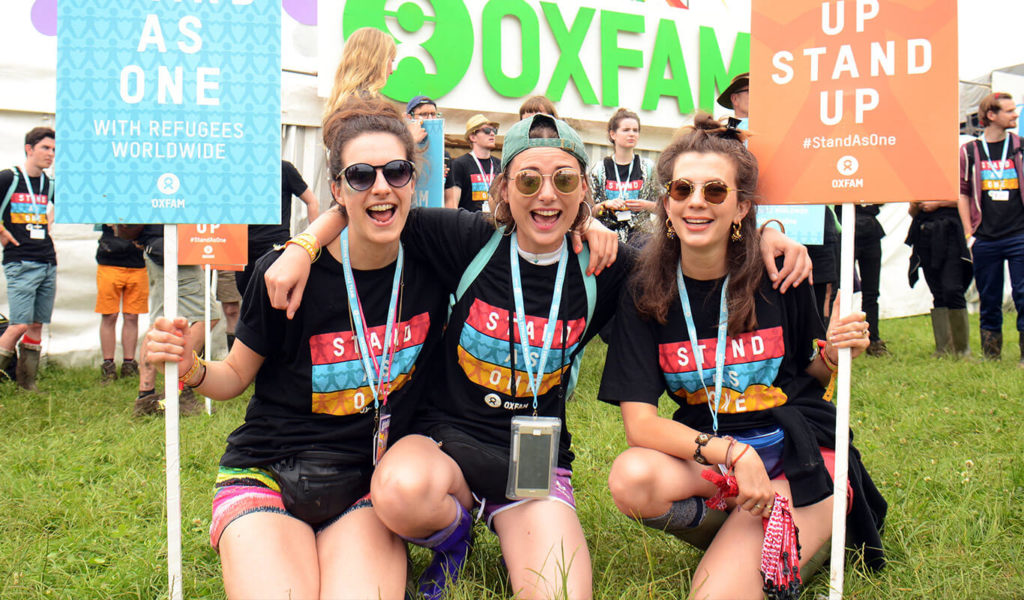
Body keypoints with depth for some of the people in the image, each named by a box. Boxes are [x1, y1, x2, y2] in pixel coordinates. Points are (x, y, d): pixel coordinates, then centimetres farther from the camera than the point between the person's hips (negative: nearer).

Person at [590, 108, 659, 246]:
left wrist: (645, 205, -6)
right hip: (608, 231, -1)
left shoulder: (648, 167, 12)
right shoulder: (599, 169, 10)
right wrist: (606, 204, -8)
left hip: (639, 230, 2)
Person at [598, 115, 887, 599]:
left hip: (801, 454, -2)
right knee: (631, 480, -31)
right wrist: (732, 453, -27)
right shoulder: (645, 292, -7)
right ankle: (743, 526, -5)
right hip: (705, 455, 2)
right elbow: (639, 423, -14)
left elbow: (808, 380, 8)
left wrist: (832, 356, -15)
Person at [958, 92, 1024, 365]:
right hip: (985, 239, 0)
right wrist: (969, 234, 0)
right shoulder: (969, 151, 5)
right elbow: (962, 192, 7)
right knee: (989, 301, 7)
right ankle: (990, 358, 15)